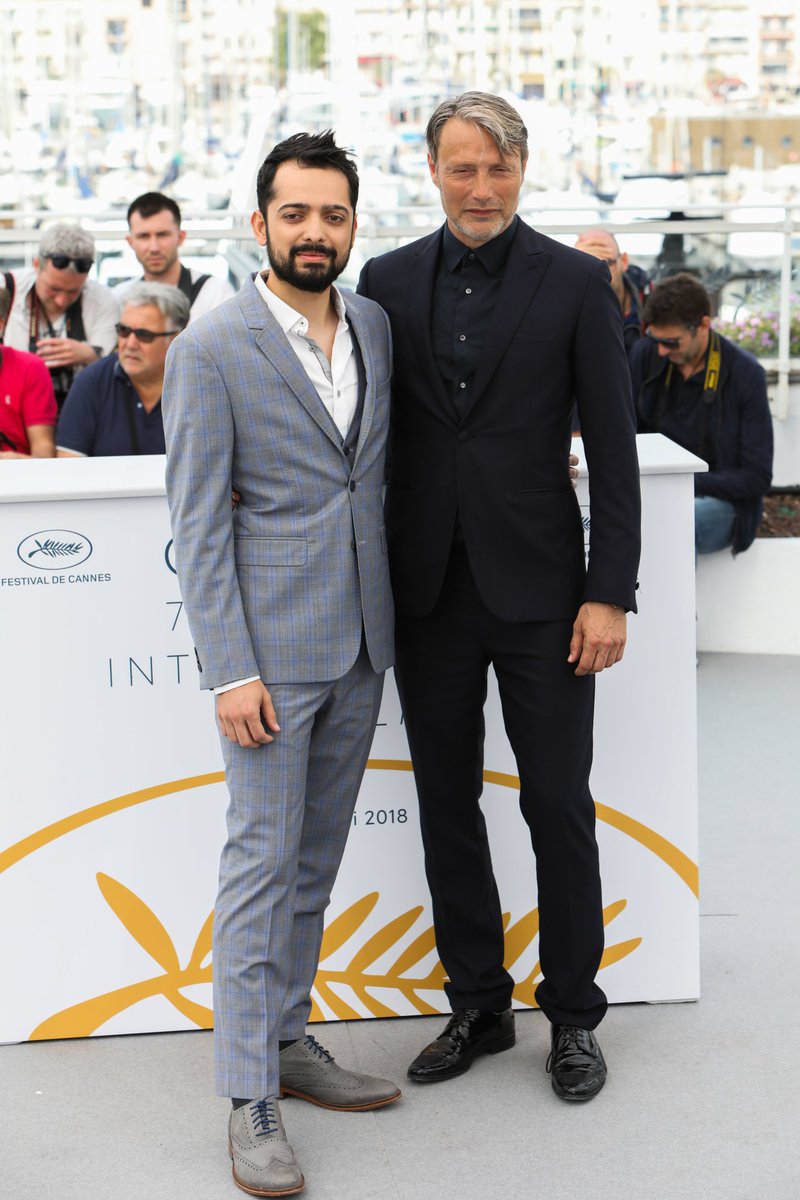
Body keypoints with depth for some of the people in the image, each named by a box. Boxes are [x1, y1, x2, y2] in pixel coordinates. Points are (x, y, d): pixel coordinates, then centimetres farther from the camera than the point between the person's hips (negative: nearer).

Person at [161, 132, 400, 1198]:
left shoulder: (375, 325, 8)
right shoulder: (210, 349, -9)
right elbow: (198, 522, -11)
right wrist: (230, 670, -15)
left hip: (362, 639, 6)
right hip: (271, 641, -6)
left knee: (317, 856, 14)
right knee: (263, 859, -3)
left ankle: (289, 1040, 26)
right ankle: (251, 1097, 4)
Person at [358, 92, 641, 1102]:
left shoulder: (575, 282, -2)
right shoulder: (388, 281, 6)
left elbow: (612, 446, -3)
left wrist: (610, 593, -8)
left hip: (538, 588, -3)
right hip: (426, 590, 3)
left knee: (558, 805, 4)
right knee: (446, 803, 10)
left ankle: (573, 1013, 19)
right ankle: (477, 1006, 25)